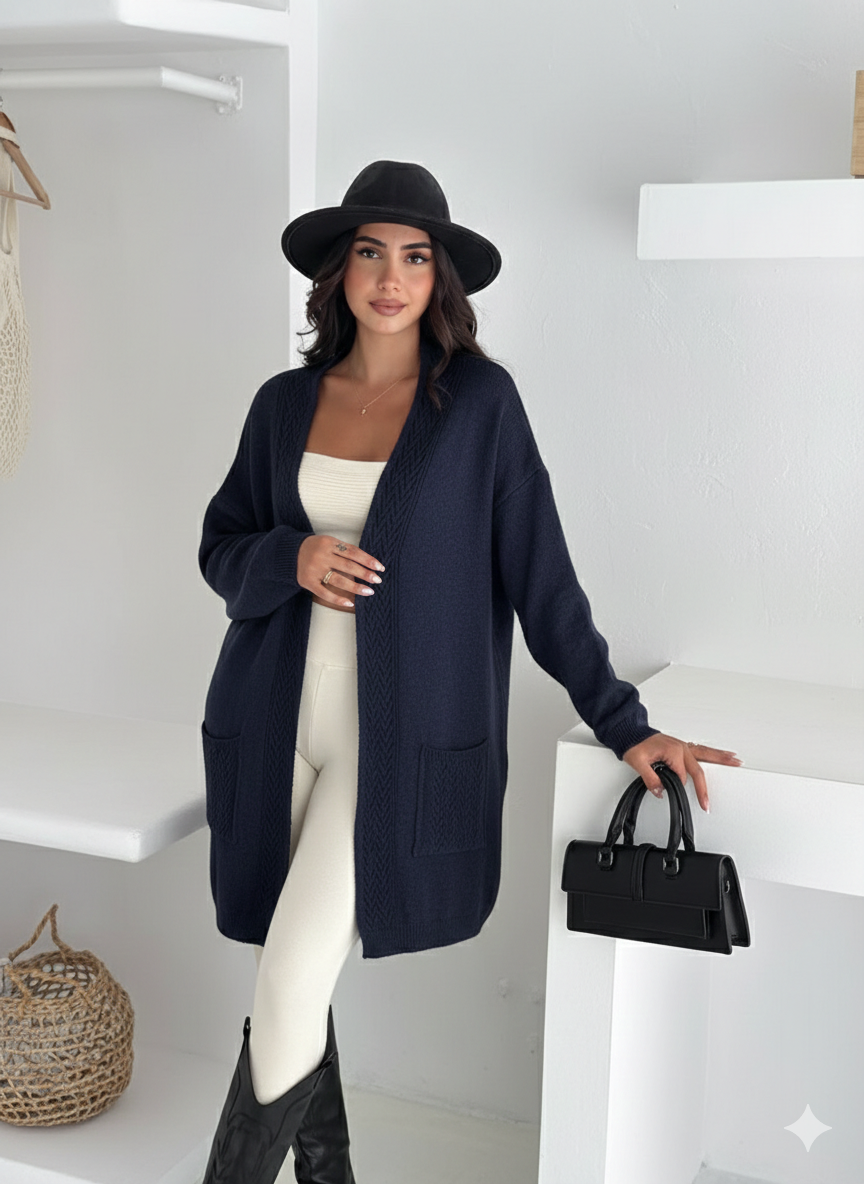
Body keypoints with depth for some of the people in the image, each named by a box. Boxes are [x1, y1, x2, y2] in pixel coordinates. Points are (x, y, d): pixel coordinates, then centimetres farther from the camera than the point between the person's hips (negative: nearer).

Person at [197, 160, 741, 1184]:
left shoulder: (479, 400, -2)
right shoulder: (285, 404, 8)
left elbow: (539, 569, -1)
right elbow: (220, 548, 14)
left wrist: (621, 721, -4)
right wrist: (289, 560, -9)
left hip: (397, 742, -4)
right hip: (277, 727, 4)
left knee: (290, 987, -13)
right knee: (292, 980, 10)